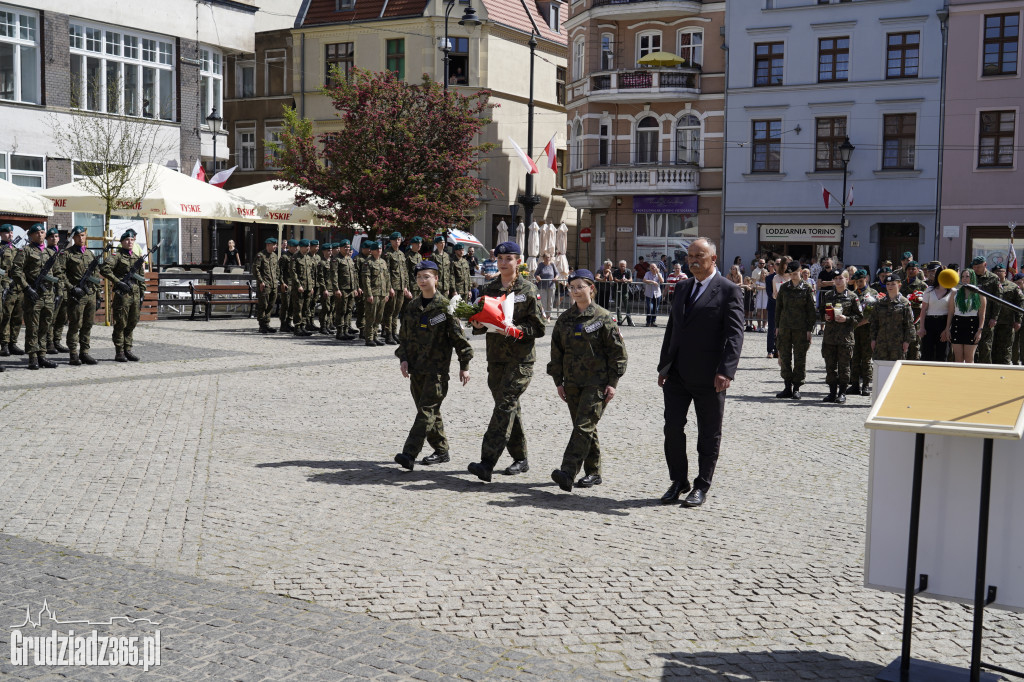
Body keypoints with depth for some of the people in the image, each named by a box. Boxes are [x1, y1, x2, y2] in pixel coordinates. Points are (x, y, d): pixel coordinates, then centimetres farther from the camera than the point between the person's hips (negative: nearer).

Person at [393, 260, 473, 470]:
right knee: (430, 412, 12)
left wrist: (464, 365, -6)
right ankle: (441, 451, 25)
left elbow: (458, 337, -4)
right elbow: (403, 336, 17)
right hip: (416, 368, 6)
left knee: (426, 410, -11)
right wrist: (403, 358, 2)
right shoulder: (412, 307, 11)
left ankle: (409, 454, -18)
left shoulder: (445, 306, -6)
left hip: (437, 369, -6)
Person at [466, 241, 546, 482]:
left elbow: (539, 328, -5)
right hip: (496, 357, 6)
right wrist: (478, 325, -6)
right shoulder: (488, 289, 11)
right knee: (510, 408, 12)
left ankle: (487, 463, -19)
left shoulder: (528, 290, -3)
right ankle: (520, 459, 24)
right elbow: (479, 322, 18)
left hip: (521, 358, -6)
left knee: (505, 406, -14)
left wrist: (514, 329, -21)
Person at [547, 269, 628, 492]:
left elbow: (618, 352, -4)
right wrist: (558, 381, 10)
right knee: (584, 427, 11)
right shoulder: (565, 319, 9)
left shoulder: (603, 318, -5)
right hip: (573, 382, 6)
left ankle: (567, 473, -22)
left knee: (584, 426, -14)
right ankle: (593, 473, 21)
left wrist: (612, 382, -8)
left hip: (597, 383, -6)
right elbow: (557, 351, 14)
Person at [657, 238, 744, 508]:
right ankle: (679, 481, 17)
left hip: (708, 377, -5)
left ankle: (702, 486, 17)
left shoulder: (728, 291, -6)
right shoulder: (684, 287, 15)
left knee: (709, 434, 6)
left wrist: (726, 371, -23)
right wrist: (664, 365, 16)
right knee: (672, 428, 3)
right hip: (677, 374, 6)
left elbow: (735, 335, -12)